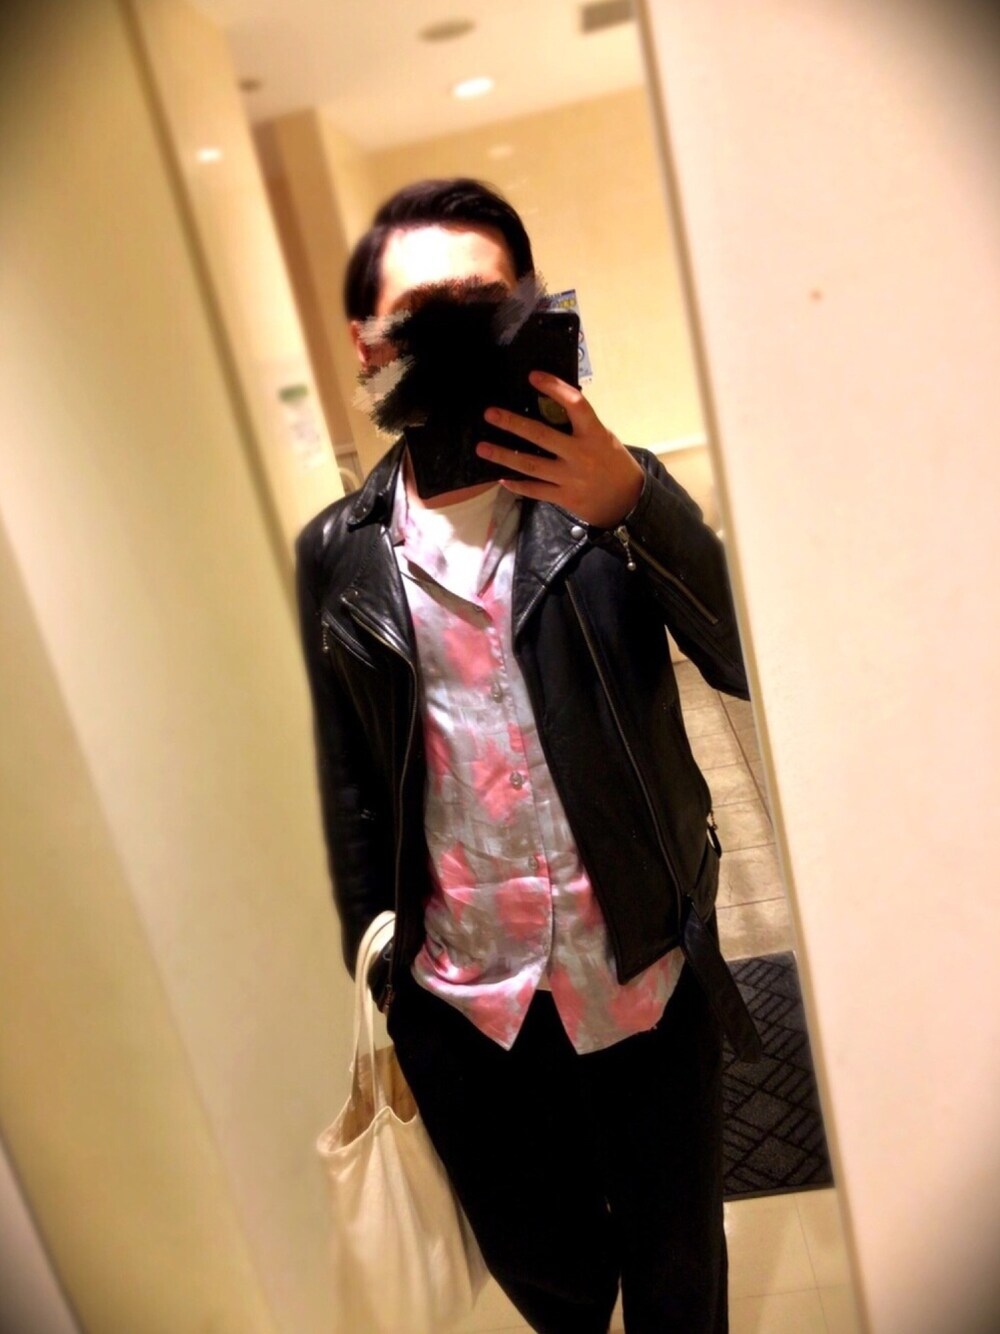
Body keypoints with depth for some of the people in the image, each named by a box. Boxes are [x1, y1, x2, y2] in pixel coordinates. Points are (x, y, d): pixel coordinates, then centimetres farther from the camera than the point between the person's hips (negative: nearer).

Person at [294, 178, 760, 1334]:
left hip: (643, 972, -1)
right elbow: (352, 790, 5)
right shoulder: (340, 553, -1)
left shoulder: (613, 497, -5)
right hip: (460, 1000, 2)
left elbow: (753, 667, -17)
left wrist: (630, 502, -31)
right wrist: (377, 989, 9)